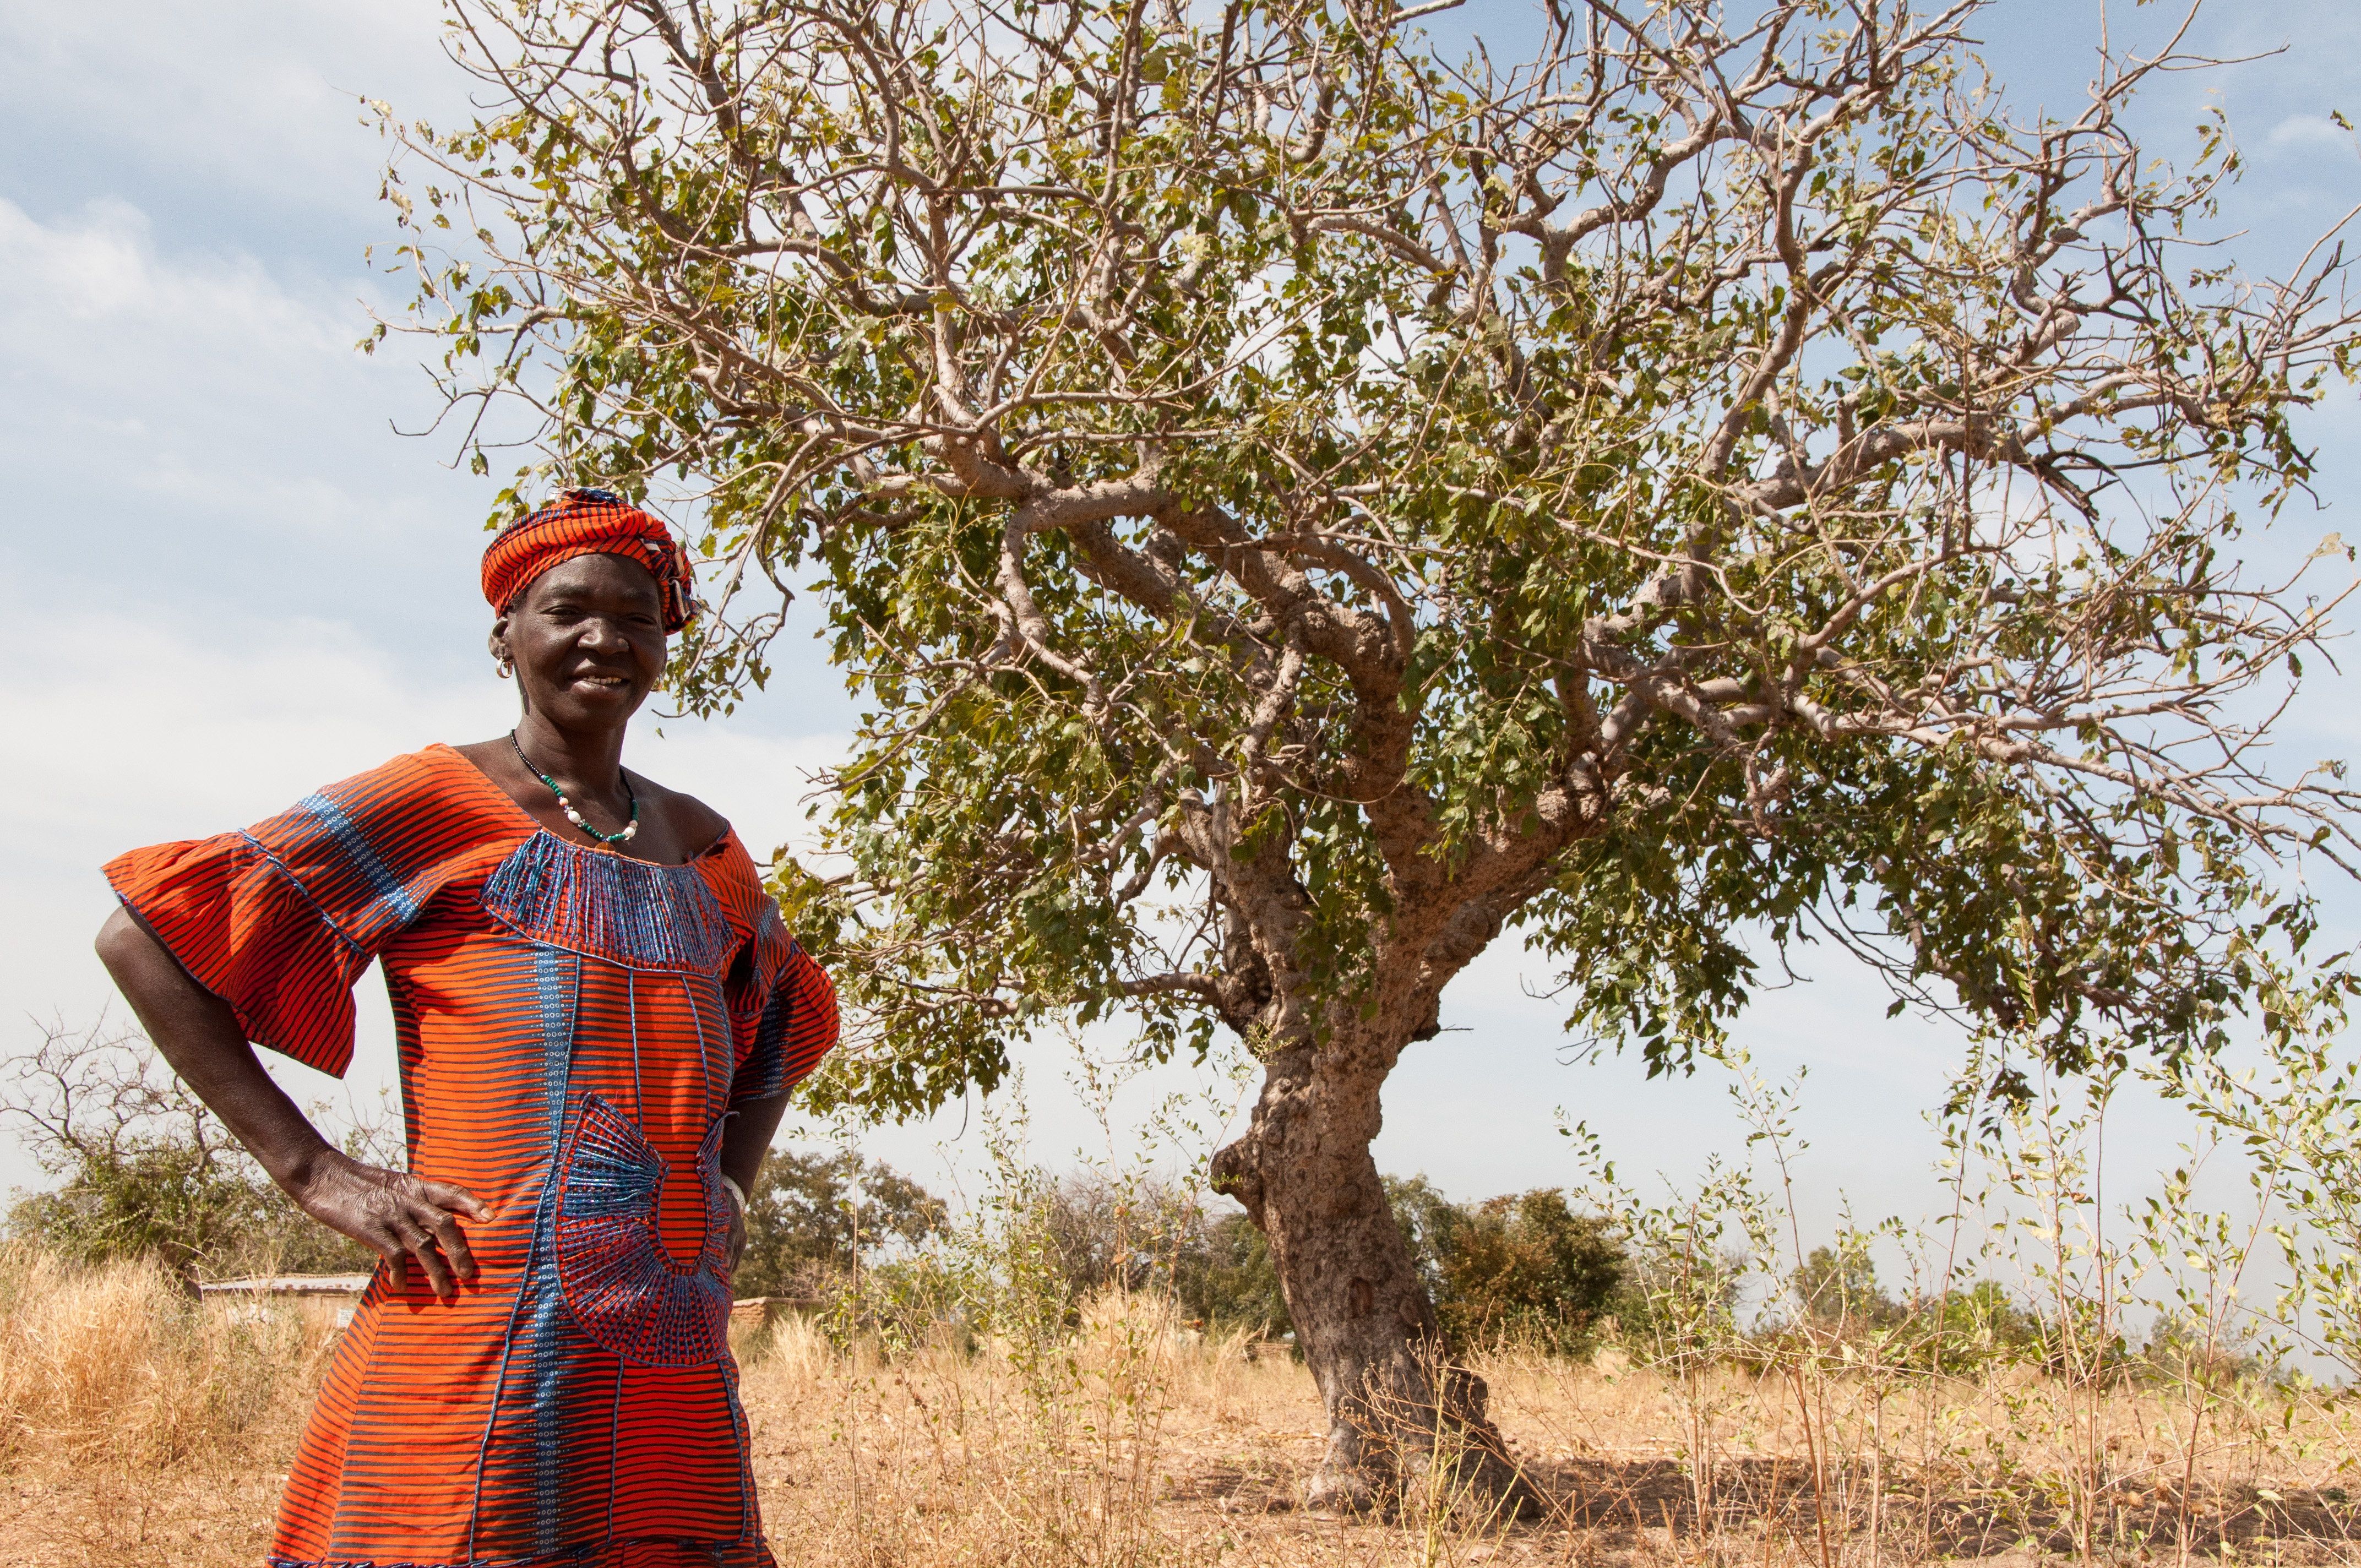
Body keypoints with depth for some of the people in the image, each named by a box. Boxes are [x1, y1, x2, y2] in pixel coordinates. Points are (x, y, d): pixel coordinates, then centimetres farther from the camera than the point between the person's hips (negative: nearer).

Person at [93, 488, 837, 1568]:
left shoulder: (702, 847, 15)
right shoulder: (437, 803, -2)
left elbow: (787, 1023, 33)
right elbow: (144, 937, -5)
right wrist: (314, 1174, -9)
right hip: (481, 1350, -5)